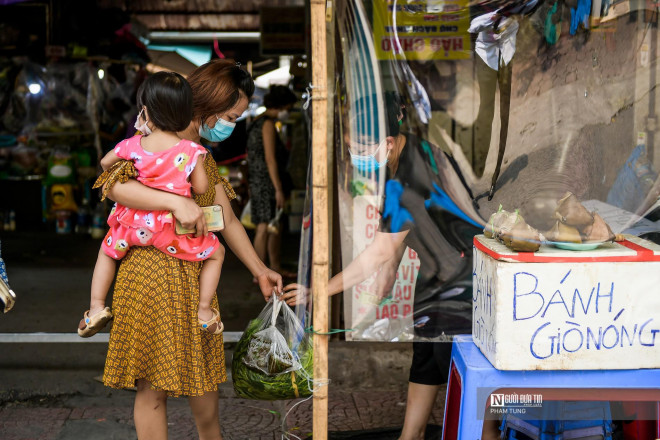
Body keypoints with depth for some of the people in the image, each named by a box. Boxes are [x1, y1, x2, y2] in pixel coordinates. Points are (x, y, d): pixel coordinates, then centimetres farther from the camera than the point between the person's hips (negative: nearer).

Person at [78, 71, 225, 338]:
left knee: (107, 251, 31)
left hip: (137, 223, 3)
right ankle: (204, 311, 13)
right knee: (215, 253, 18)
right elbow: (201, 188, -6)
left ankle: (96, 307, 27)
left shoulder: (135, 144, -2)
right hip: (173, 229, -3)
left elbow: (105, 162, 15)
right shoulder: (190, 151, -12)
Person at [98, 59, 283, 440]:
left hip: (194, 278, 8)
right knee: (154, 387, 1)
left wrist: (260, 271, 15)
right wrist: (176, 202, -31)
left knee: (203, 377, 13)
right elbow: (115, 185, -22)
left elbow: (227, 220, 18)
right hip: (152, 275, -7)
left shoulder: (204, 157, 18)